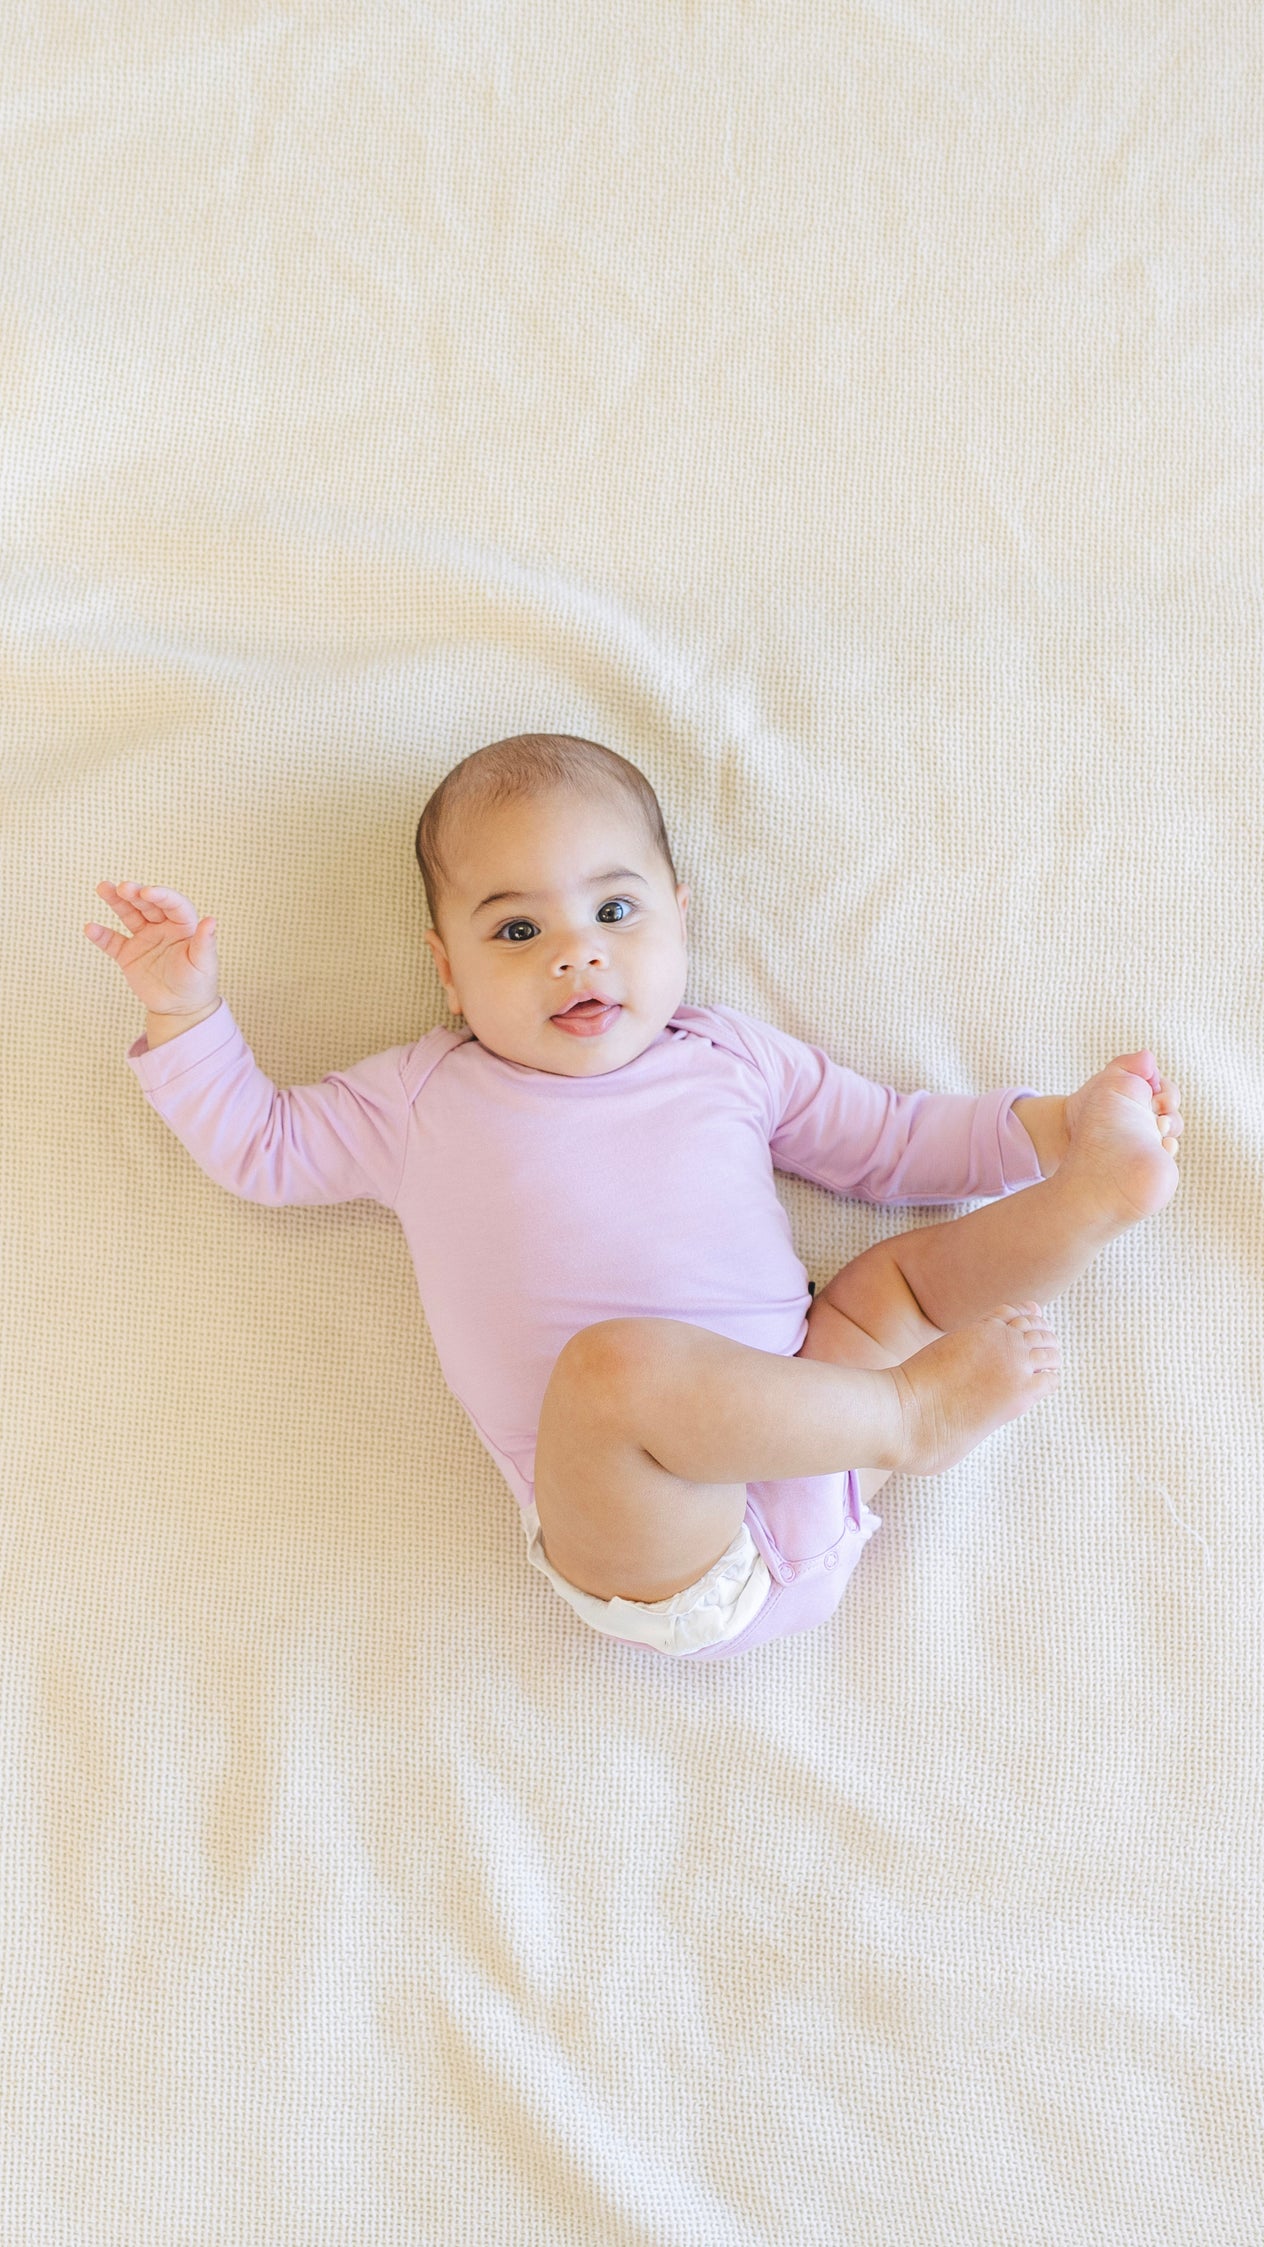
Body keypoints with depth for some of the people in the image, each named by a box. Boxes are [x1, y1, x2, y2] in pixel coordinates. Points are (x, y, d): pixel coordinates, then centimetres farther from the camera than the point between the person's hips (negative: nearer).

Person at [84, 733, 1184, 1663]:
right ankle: (909, 1411, -25)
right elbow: (259, 1142, 23)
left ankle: (1093, 1196, -24)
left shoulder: (731, 1058, 19)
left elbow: (895, 1139, 25)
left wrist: (1056, 1126, 13)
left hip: (801, 1473, 4)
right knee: (618, 1361, -35)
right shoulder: (421, 1099, 16)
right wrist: (186, 1009, 12)